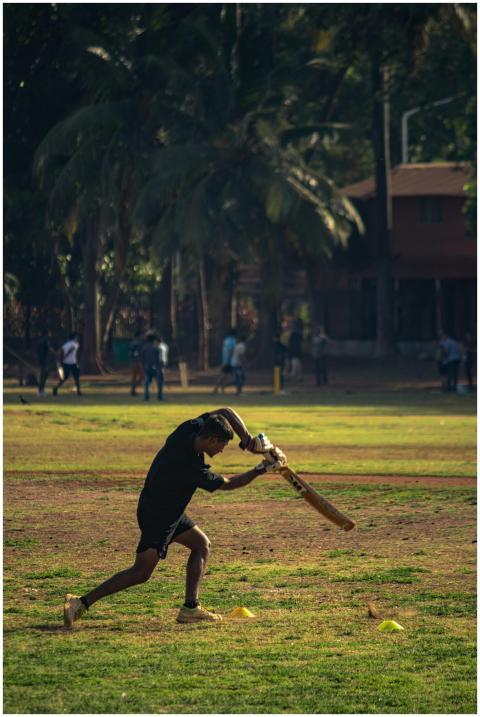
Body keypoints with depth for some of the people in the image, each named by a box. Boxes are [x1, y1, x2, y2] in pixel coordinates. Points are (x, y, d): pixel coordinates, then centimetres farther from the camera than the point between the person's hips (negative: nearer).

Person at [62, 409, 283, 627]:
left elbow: (226, 412, 1)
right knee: (141, 572, -9)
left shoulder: (189, 429, -11)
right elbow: (227, 484, -14)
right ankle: (82, 602, -11)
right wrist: (260, 471, -6)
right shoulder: (191, 468, -30)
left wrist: (247, 439, -10)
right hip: (157, 516, -10)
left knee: (201, 544, 17)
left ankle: (190, 608, 15)